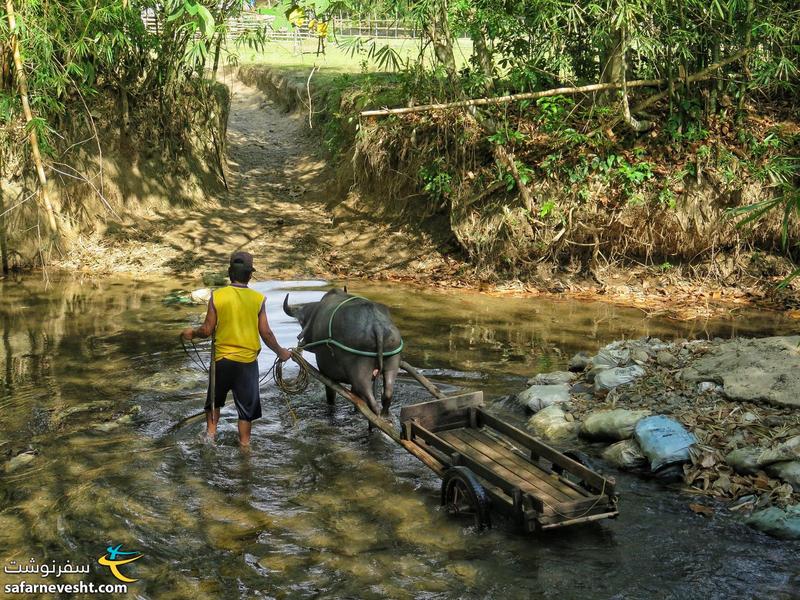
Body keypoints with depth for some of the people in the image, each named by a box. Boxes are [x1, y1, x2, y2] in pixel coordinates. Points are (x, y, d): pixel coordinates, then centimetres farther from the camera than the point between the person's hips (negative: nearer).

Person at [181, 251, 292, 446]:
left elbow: (207, 330, -4)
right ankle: (244, 445, 13)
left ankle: (210, 432, 16)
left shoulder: (217, 296, -7)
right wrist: (281, 352, 11)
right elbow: (266, 333, -5)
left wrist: (192, 333, 17)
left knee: (215, 399, 23)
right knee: (247, 405, 10)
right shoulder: (258, 299, -7)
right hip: (247, 361, -1)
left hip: (222, 359, 1)